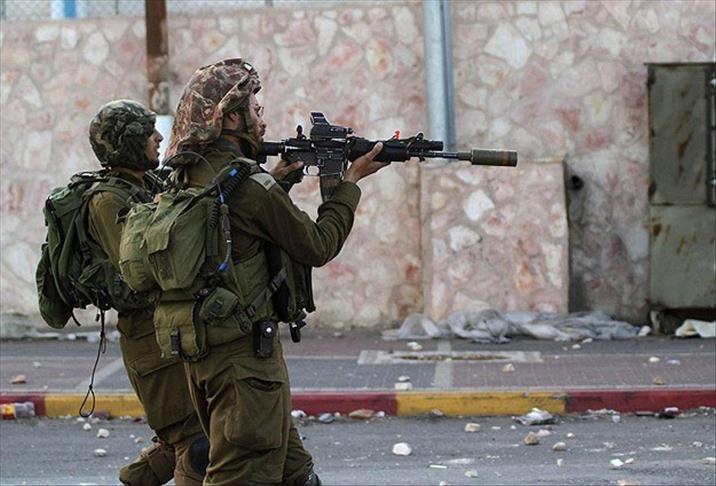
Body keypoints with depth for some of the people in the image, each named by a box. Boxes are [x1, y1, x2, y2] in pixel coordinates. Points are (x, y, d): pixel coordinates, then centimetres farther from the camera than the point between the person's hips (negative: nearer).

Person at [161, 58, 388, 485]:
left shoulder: (187, 176, 7)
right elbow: (317, 246, -8)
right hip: (245, 353, -9)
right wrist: (351, 181, 2)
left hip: (203, 348, 9)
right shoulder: (251, 187, -18)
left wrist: (274, 180, 16)